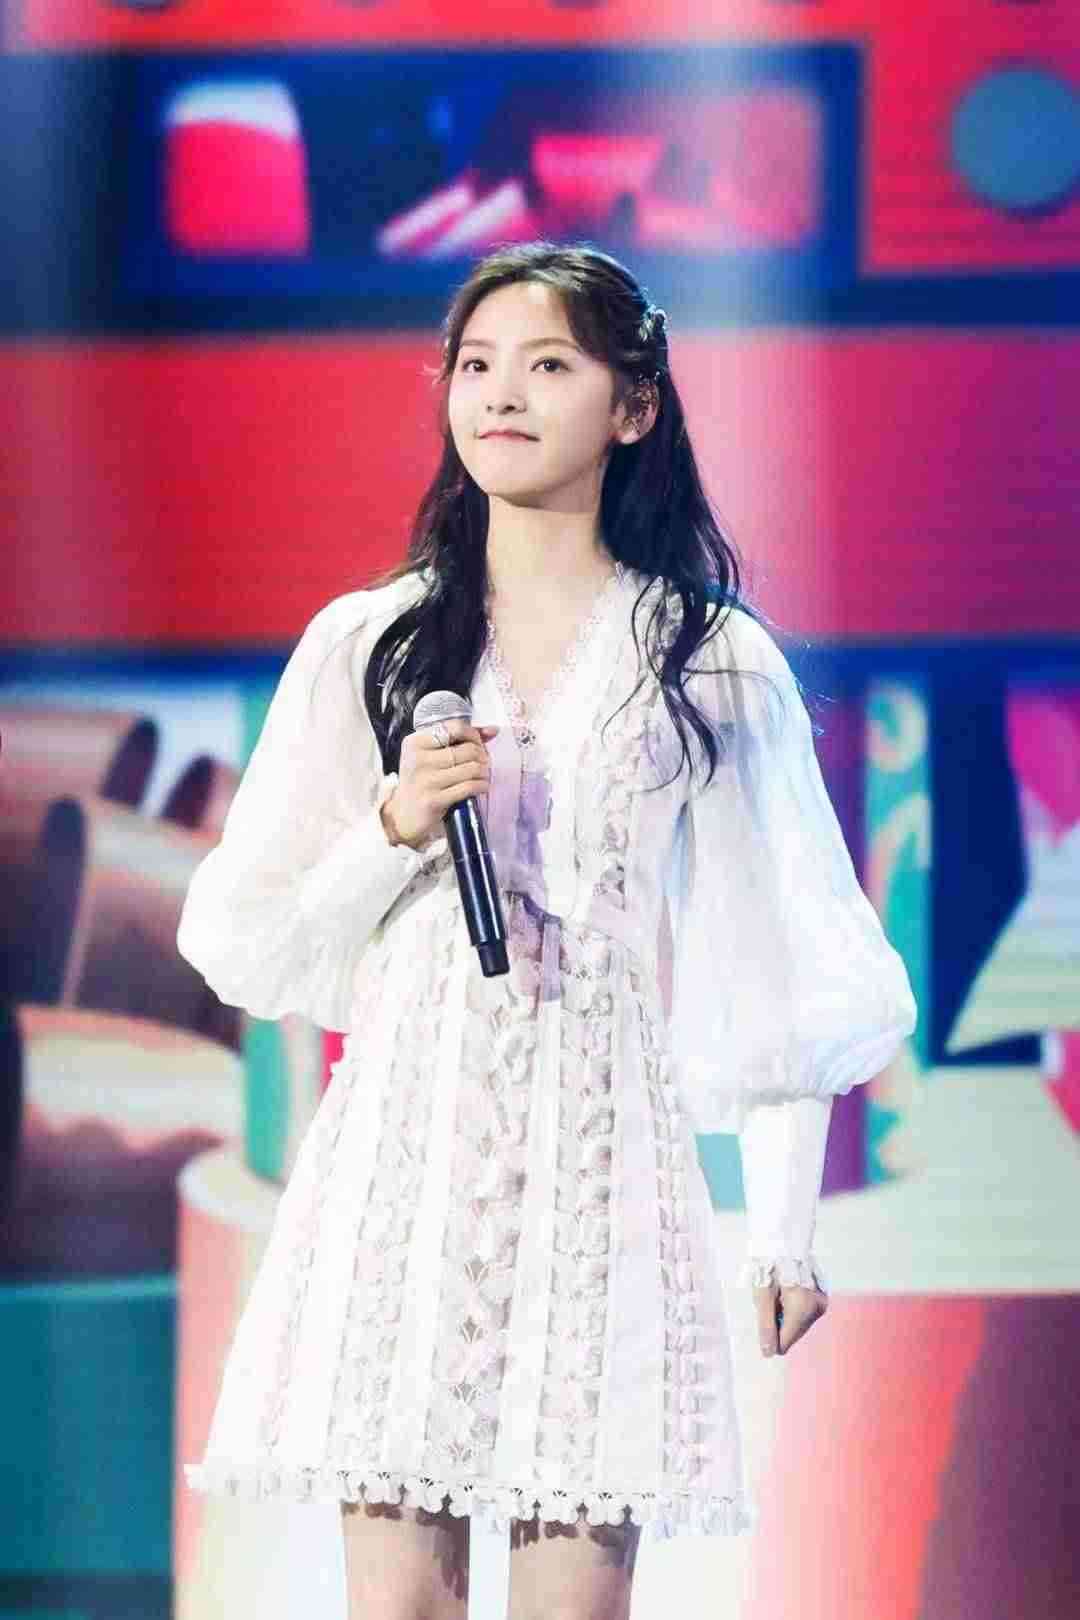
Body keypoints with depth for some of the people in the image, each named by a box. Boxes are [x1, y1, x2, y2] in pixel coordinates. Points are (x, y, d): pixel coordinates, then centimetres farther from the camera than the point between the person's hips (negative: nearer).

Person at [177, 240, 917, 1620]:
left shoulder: (714, 663, 6)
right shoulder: (363, 645, 10)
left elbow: (786, 971, 9)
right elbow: (246, 940, 10)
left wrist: (787, 1224, 5)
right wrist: (395, 826, -6)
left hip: (602, 1147, -1)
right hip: (402, 1150, 1)